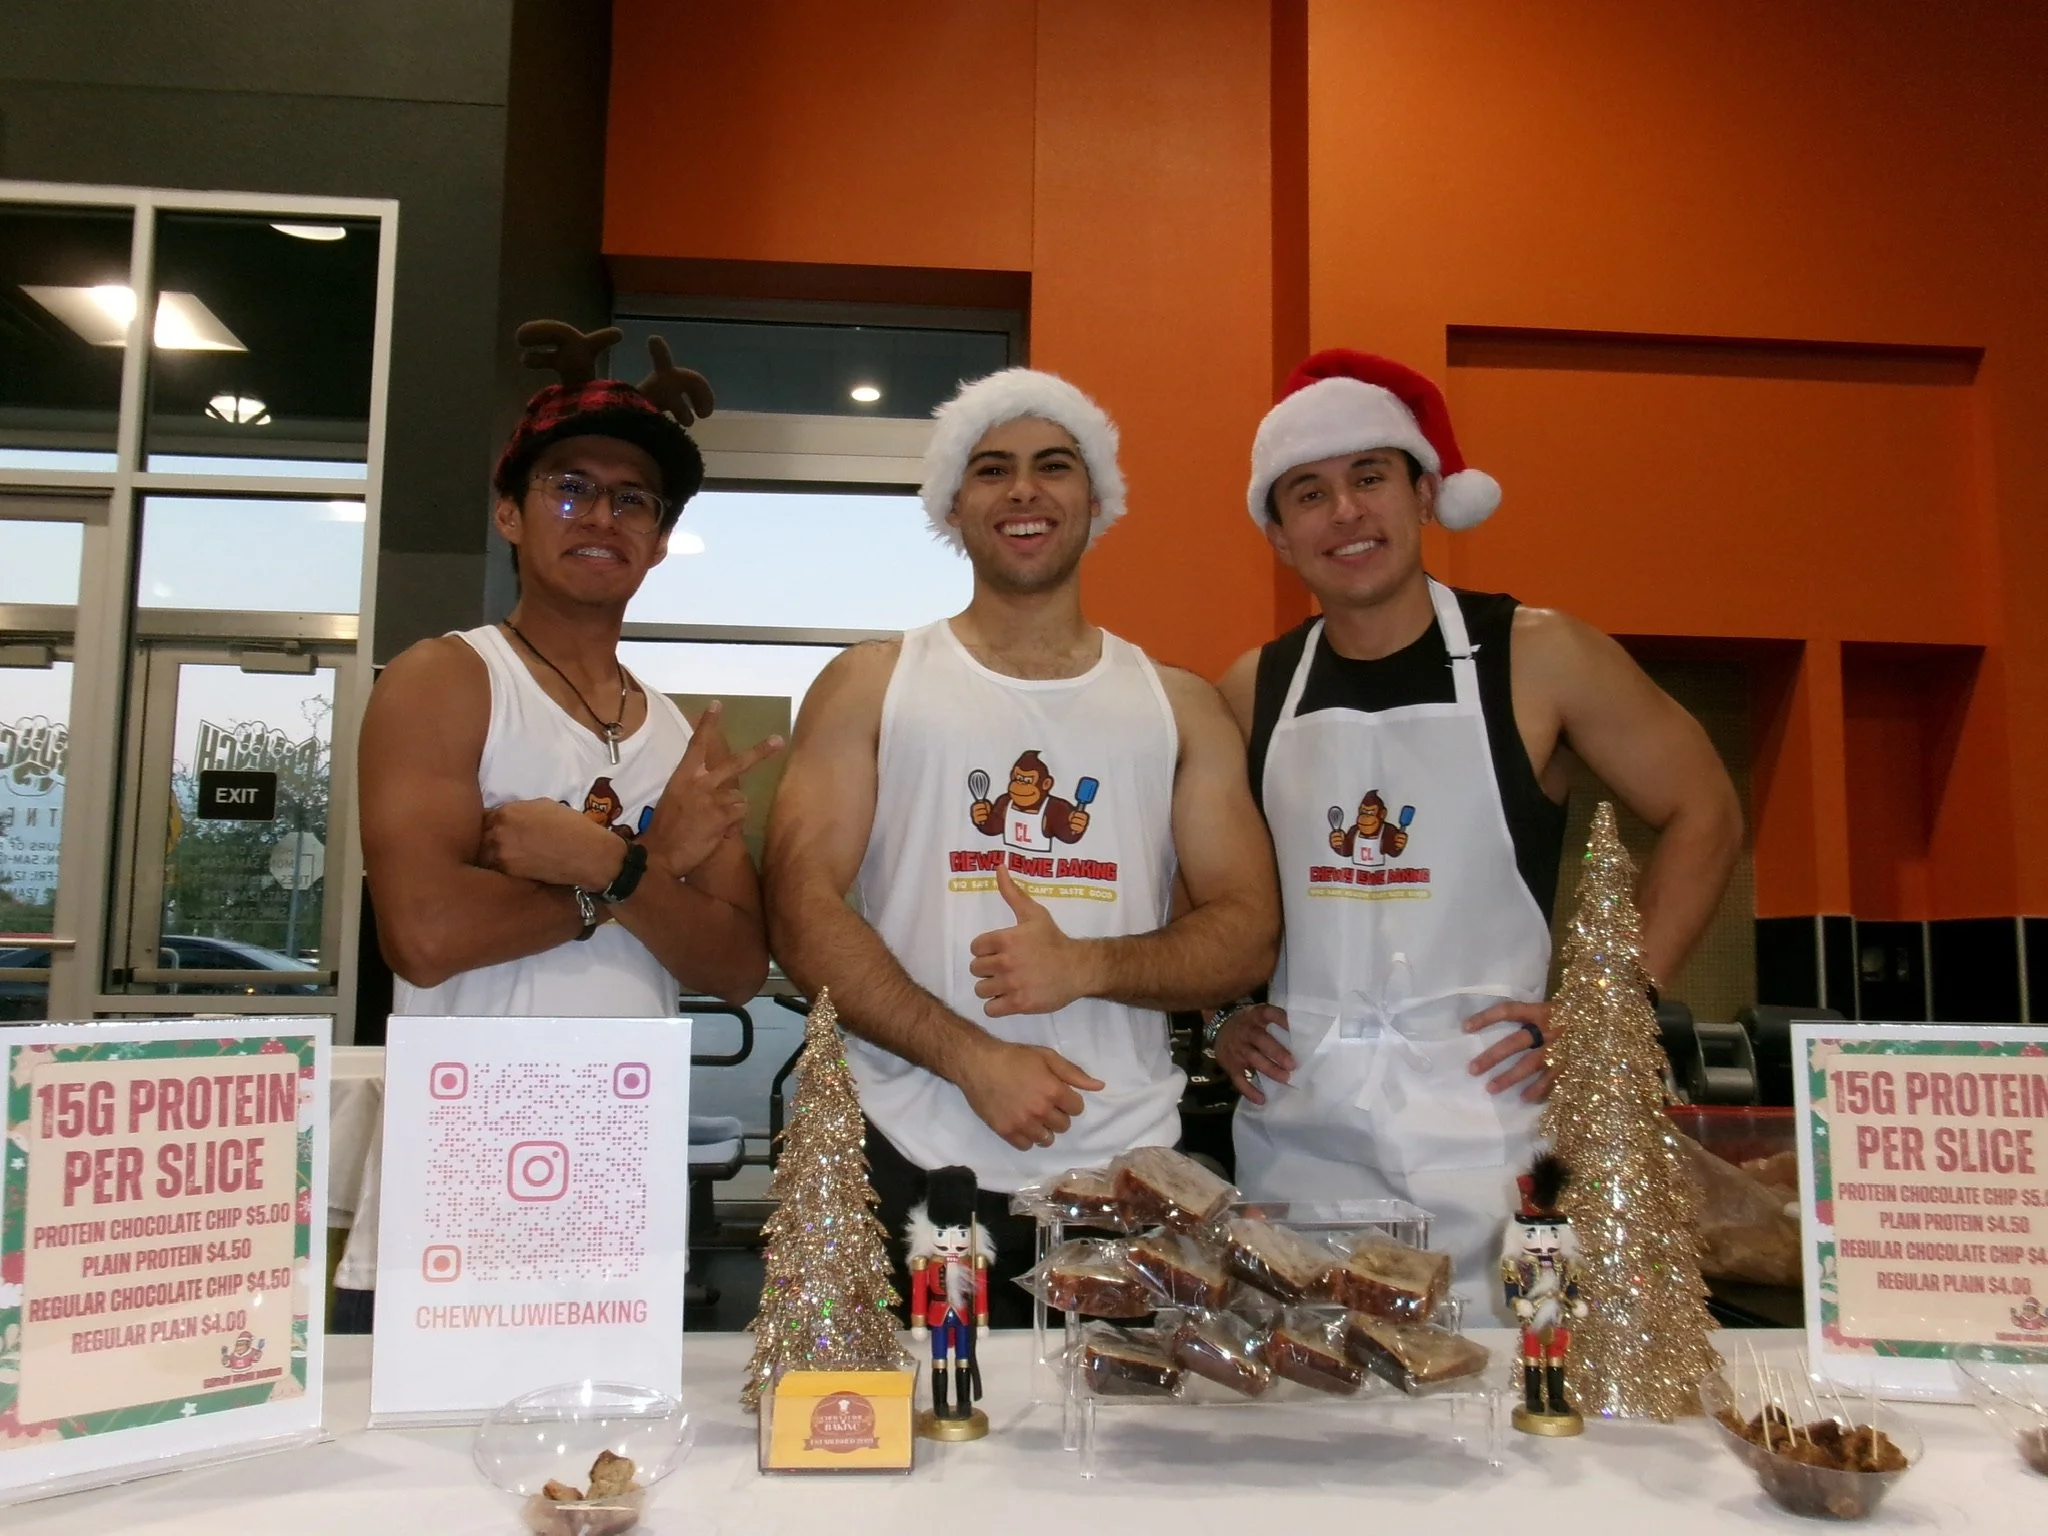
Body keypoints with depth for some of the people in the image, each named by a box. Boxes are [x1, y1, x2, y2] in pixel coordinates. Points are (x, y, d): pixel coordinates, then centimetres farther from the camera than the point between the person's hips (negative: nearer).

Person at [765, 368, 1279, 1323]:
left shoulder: (1180, 706, 11)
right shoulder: (868, 687, 7)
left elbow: (1247, 933, 5)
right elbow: (802, 909, -3)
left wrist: (1087, 966, -14)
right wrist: (972, 1057, -14)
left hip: (1126, 1170, 2)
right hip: (911, 1167, -1)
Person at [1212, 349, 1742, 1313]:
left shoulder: (1535, 657, -3)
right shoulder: (1253, 692, 6)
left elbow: (1703, 815, 3)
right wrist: (1218, 1014, 6)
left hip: (1479, 1123, -2)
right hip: (1293, 1126, 3)